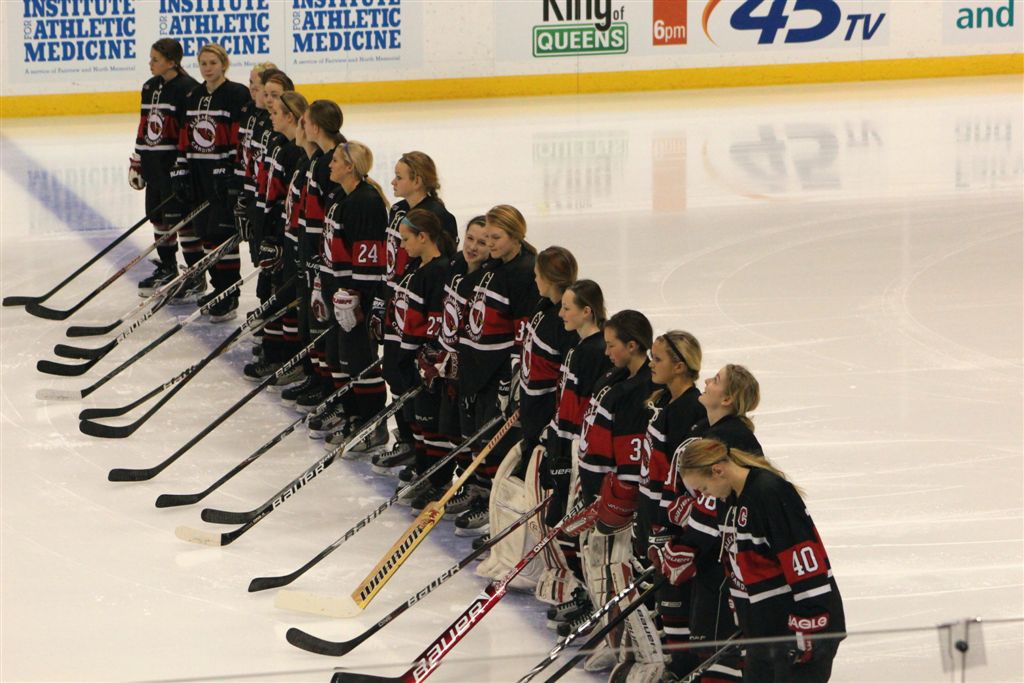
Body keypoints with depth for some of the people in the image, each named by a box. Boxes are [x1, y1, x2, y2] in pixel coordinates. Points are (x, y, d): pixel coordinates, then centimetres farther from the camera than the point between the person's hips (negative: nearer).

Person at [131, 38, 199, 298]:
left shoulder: (187, 89, -14)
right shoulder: (150, 87, 12)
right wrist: (137, 161, 18)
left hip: (176, 163, -8)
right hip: (154, 164, 8)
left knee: (181, 217, -5)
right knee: (158, 216, 14)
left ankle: (196, 275, 2)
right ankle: (167, 269, 27)